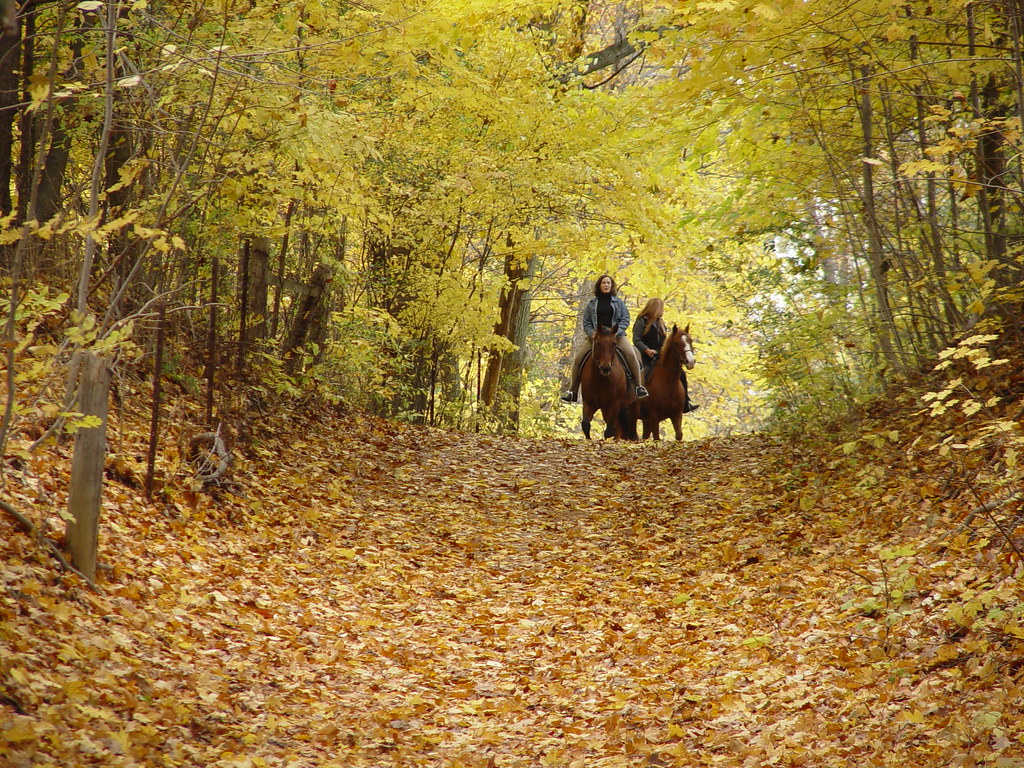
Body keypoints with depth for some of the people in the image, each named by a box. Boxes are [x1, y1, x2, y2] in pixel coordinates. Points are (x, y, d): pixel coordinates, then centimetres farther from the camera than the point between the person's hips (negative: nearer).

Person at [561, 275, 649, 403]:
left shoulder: (618, 302, 12)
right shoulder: (591, 304, 13)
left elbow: (625, 319, 5)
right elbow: (586, 322, 11)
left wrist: (616, 332, -11)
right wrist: (592, 334, -9)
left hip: (616, 336, -1)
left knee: (631, 355, -26)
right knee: (578, 358, -13)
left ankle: (639, 386, -20)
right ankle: (572, 391, -7)